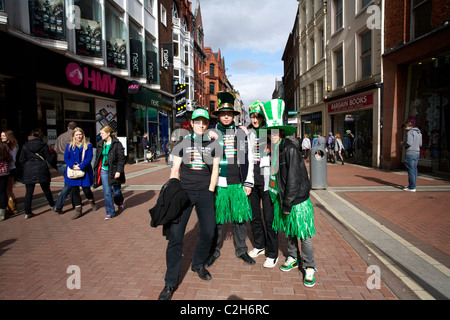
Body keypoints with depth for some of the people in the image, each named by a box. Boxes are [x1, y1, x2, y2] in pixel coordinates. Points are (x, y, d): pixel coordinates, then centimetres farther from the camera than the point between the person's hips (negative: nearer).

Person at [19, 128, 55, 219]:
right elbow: (49, 159, -5)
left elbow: (21, 160, 3)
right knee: (46, 189, 14)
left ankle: (27, 212, 8)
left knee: (29, 192, 5)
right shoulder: (44, 145, -5)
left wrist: (26, 166, 18)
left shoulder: (25, 146, 0)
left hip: (28, 171, 1)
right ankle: (52, 205, 29)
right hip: (42, 170, -1)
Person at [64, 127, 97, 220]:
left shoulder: (88, 146, 0)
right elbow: (66, 158, 1)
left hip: (85, 171, -2)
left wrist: (80, 166, -18)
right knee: (75, 191, 4)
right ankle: (78, 211, 14)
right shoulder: (69, 146, 5)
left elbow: (89, 158, -7)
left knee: (86, 190, 2)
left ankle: (92, 202, 35)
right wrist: (73, 166, -15)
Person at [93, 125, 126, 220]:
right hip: (104, 170, 4)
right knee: (107, 192, 3)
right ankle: (110, 212, 13)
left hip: (114, 171, -4)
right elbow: (98, 158, 16)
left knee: (116, 191, 10)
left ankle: (120, 203, 42)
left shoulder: (117, 144, -10)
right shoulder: (100, 144, 8)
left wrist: (118, 171, -17)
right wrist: (96, 170, 12)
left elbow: (121, 158, -11)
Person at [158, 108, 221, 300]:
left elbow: (215, 170, 7)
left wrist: (209, 192, -1)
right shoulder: (182, 145, 7)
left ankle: (198, 264, 31)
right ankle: (170, 283, 7)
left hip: (205, 192, 1)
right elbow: (175, 171, 5)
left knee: (208, 232, 0)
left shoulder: (214, 145, 9)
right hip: (184, 192, -1)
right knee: (175, 235, -6)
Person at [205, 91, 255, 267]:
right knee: (215, 218, 6)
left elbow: (244, 158, 9)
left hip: (237, 183, 2)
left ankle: (241, 250, 25)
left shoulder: (240, 133, 8)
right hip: (217, 183, -1)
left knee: (240, 217, 8)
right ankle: (213, 251, 23)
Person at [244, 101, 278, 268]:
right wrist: (248, 182, 3)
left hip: (266, 178, -5)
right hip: (254, 178, 5)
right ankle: (259, 246, 34)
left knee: (269, 217, -1)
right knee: (254, 215, 14)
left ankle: (272, 254, 14)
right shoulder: (249, 134, 11)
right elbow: (249, 158, 7)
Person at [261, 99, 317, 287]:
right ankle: (293, 258, 37)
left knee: (304, 233, 2)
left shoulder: (290, 148, -18)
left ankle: (309, 267, 18)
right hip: (282, 196, 7)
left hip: (297, 198, -7)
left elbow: (293, 178, -19)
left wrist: (288, 203, -17)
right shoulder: (273, 148, 4)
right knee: (289, 230, 19)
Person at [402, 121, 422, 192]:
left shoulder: (410, 132, -11)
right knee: (414, 170, 13)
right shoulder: (419, 133, 16)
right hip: (417, 153, 9)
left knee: (411, 170, -5)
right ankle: (412, 185, 21)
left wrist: (403, 143, -2)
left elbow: (409, 143, -20)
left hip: (410, 154, -9)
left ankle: (412, 187, -3)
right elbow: (420, 144, 20)